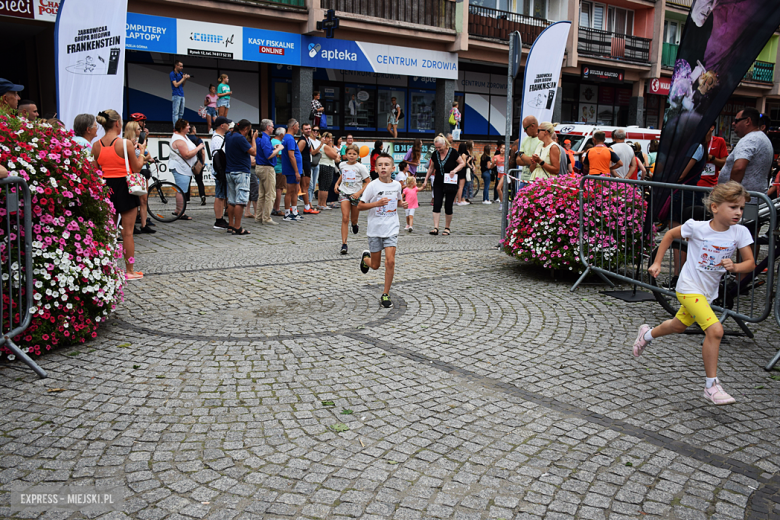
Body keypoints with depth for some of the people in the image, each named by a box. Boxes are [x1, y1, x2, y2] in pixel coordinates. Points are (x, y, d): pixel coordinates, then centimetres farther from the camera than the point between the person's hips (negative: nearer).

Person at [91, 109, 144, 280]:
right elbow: (137, 168, -7)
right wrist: (141, 152, 9)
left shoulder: (96, 145, 1)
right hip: (124, 187, -5)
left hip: (106, 188, 5)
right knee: (127, 232, 3)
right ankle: (130, 270, 9)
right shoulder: (125, 144, -13)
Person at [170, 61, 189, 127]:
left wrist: (186, 79, 3)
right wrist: (183, 78, -9)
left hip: (182, 95, 8)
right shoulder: (172, 74, -6)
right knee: (176, 113, -9)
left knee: (181, 113, 9)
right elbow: (176, 85, -14)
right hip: (176, 95, -7)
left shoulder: (181, 73, 15)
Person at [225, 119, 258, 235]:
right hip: (241, 172, -9)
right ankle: (237, 228, -9)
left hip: (229, 172, 9)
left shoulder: (229, 136, 12)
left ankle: (230, 225, 18)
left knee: (231, 201, 13)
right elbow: (253, 152, -14)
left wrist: (249, 139, 13)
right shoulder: (240, 138, -15)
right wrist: (253, 138, -2)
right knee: (240, 201, -8)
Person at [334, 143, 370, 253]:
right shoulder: (342, 165, 3)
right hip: (344, 193, 1)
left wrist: (359, 192, -18)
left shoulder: (361, 167, -8)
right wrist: (337, 184, 11)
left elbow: (367, 182, -6)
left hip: (356, 195, -1)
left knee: (354, 219, 11)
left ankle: (354, 225, 51)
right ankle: (344, 244, -12)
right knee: (345, 218, -11)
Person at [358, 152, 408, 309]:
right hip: (375, 229, -1)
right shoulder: (372, 186, -10)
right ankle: (366, 257, 46)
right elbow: (359, 206, -9)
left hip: (391, 229, 2)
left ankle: (386, 295, 2)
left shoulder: (397, 185, 2)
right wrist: (377, 203, -23)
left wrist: (402, 204, -2)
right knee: (375, 265, 9)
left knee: (390, 261, -11)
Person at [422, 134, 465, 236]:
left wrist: (455, 170, -18)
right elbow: (431, 168, 15)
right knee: (436, 204, -8)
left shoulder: (452, 152, -9)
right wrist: (426, 180, 15)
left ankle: (447, 228, 14)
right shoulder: (435, 154, 2)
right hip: (438, 184, 3)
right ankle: (435, 227, -9)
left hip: (451, 184, -3)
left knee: (448, 206, 0)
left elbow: (462, 163, -1)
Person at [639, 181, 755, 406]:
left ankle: (647, 334, 57)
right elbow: (670, 235, -1)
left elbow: (750, 263, -4)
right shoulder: (697, 227, -17)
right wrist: (657, 263, 0)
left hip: (708, 292, 6)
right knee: (715, 330, -20)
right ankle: (711, 386, -8)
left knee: (679, 326, 25)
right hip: (689, 288, -6)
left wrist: (734, 267, -26)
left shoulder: (740, 232, -9)